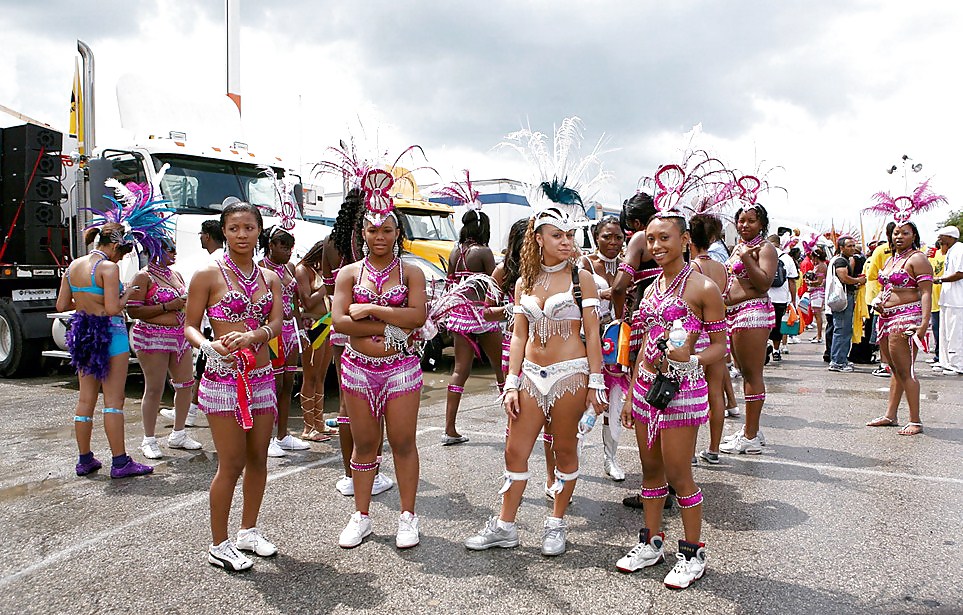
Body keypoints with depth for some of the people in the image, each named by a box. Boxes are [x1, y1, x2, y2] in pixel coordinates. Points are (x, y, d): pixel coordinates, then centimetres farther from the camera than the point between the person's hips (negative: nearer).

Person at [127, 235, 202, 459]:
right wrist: (168, 306, -19)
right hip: (153, 338, -7)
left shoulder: (176, 275, 16)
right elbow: (133, 310, -15)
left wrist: (187, 302, 7)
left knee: (186, 384, 8)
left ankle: (178, 434, 22)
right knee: (154, 389, -2)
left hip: (179, 337, 7)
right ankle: (149, 440, 10)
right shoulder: (144, 277, -6)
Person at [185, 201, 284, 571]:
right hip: (223, 379, -5)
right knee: (232, 465, -2)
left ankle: (249, 530, 30)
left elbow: (276, 324, -4)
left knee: (258, 460, 12)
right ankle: (219, 546, 13)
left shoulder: (270, 278, 9)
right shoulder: (208, 276, -3)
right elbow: (190, 326, -4)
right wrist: (209, 347, -25)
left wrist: (252, 336, -25)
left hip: (262, 378, 5)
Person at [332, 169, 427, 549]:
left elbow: (417, 315, -13)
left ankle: (408, 517, 18)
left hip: (401, 368, -1)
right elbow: (339, 321, -8)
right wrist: (391, 328, -14)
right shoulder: (349, 273, 5)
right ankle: (361, 517, 24)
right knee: (364, 444, 10)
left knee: (403, 443, 4)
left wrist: (370, 309, -15)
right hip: (358, 368, 1)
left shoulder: (411, 273, 3)